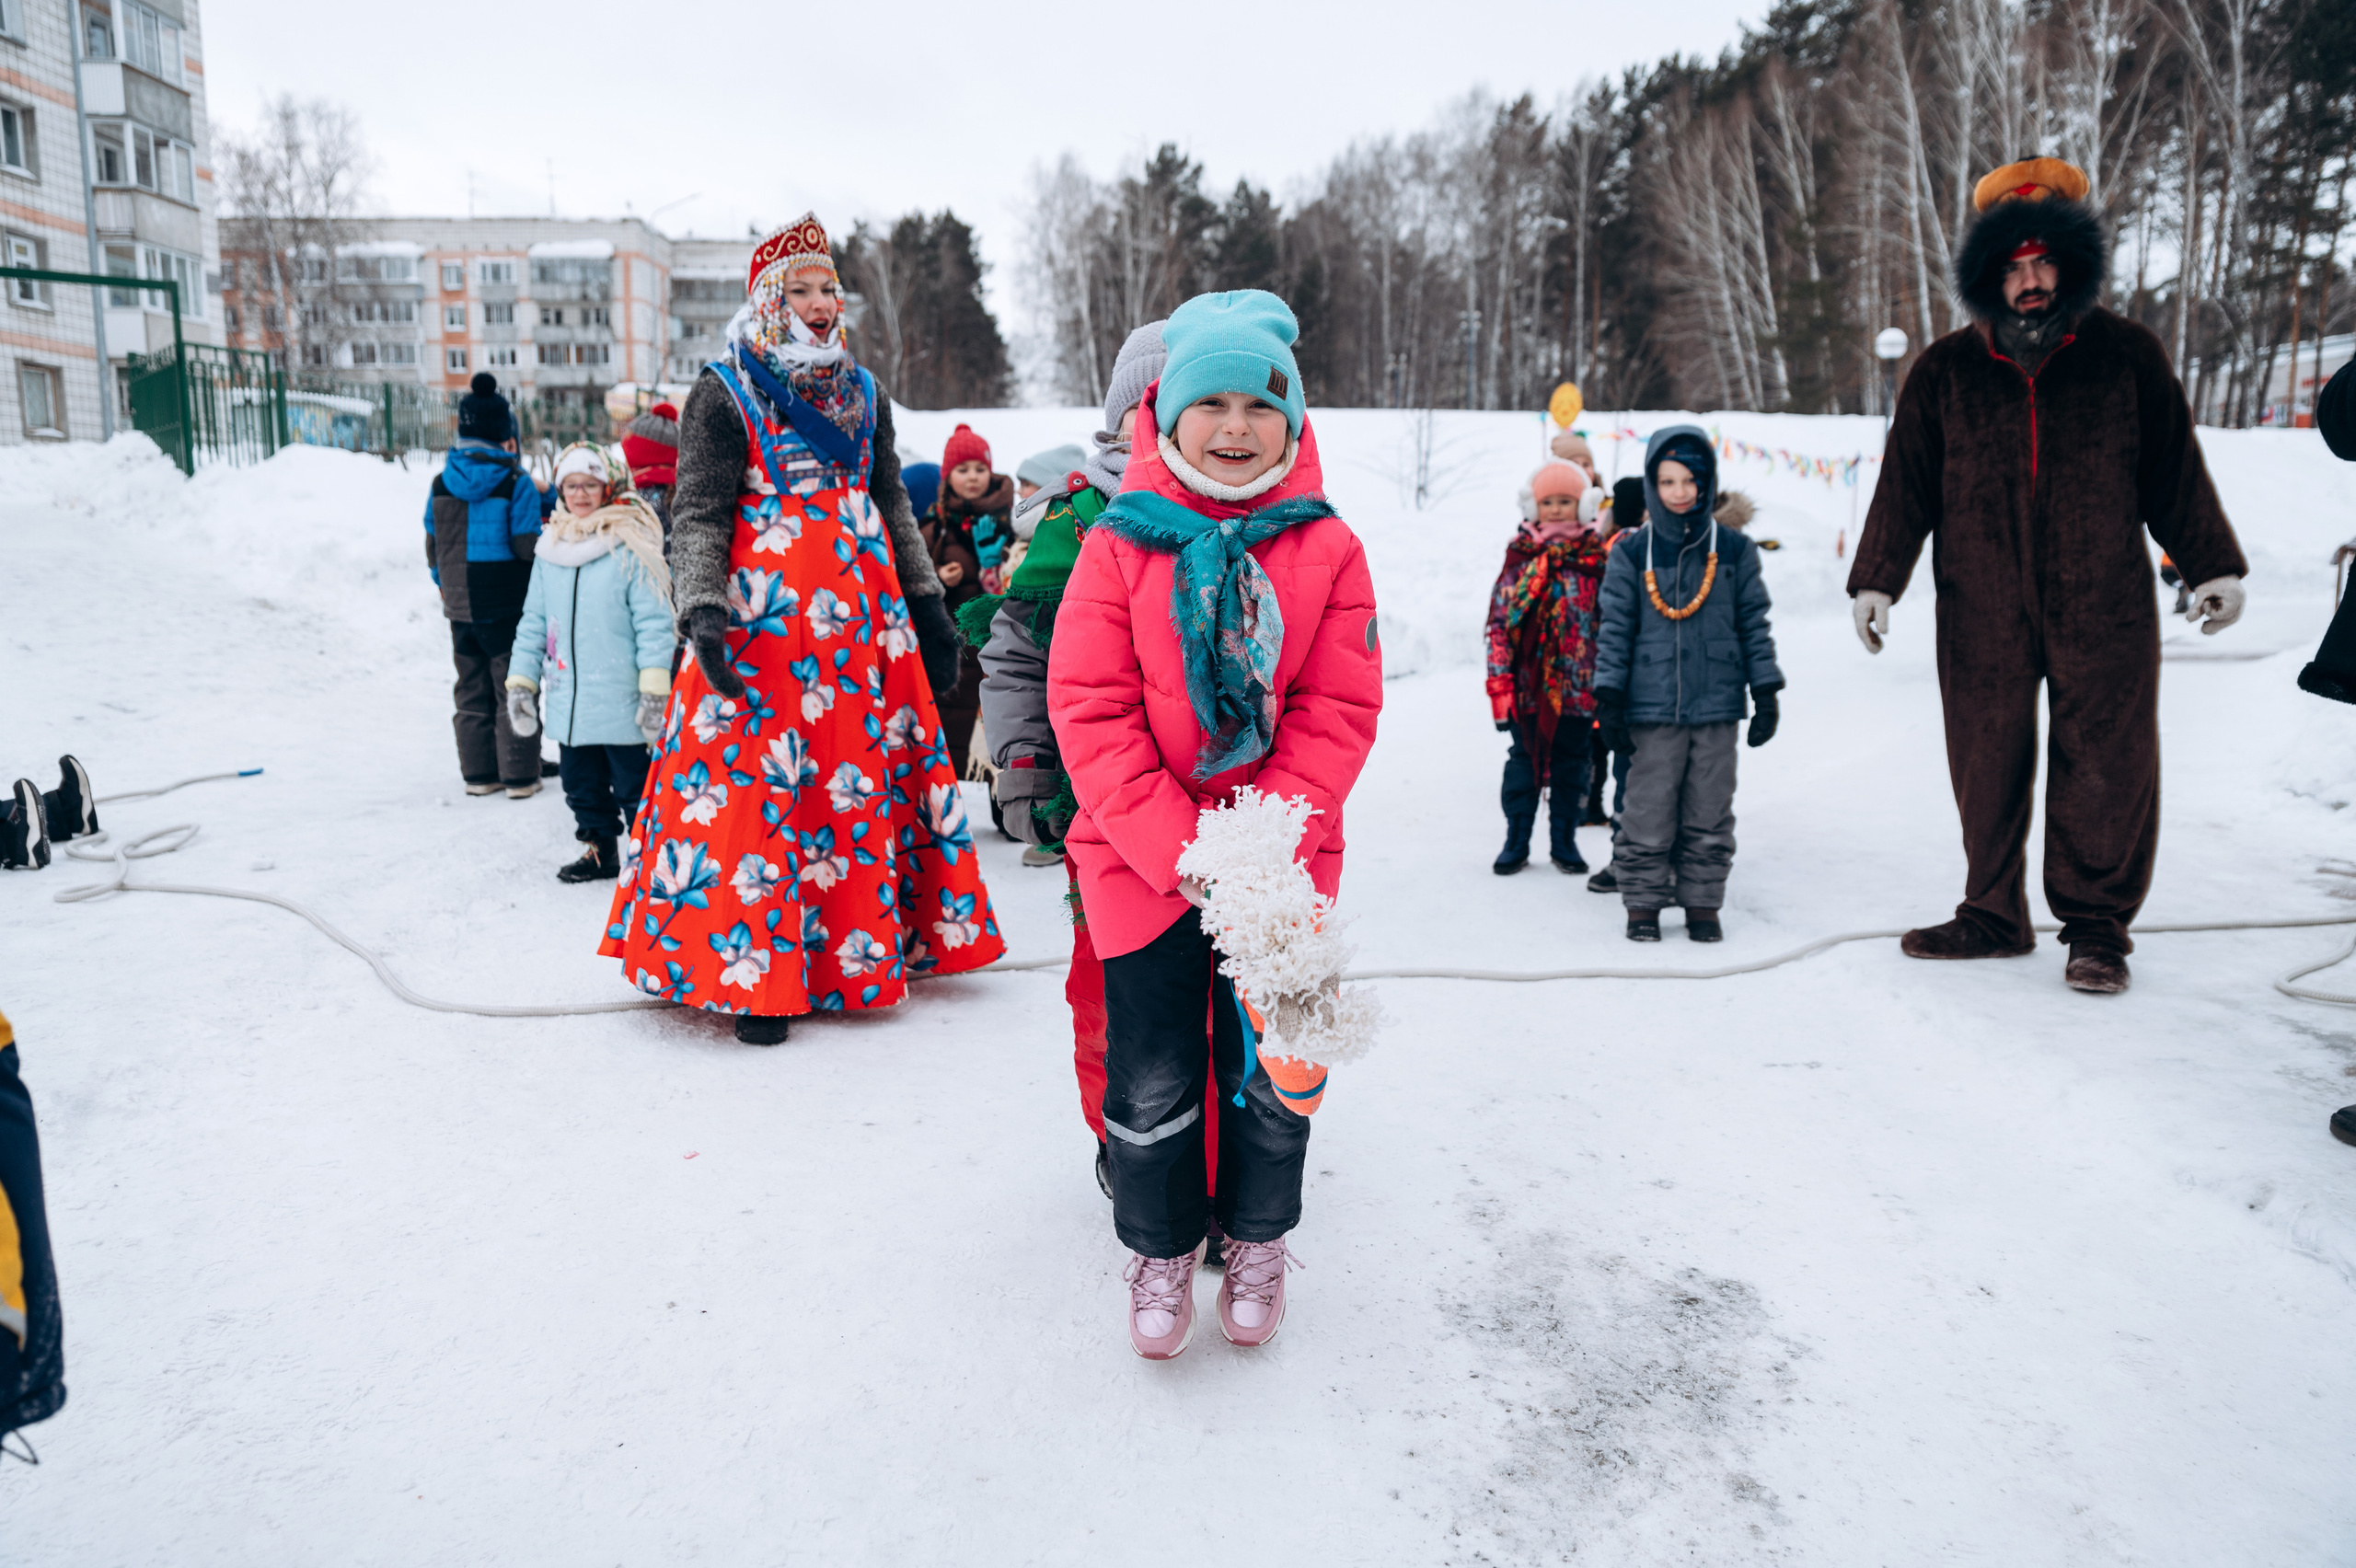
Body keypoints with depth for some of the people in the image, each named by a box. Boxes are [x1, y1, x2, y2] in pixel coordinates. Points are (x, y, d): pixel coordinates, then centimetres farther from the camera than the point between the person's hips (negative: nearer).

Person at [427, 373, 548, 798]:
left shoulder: (441, 483, 3)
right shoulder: (516, 483, -12)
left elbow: (433, 547, 9)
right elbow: (529, 545, -14)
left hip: (460, 607, 5)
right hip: (507, 605, -4)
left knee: (472, 690, 14)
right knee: (513, 689, 3)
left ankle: (478, 774, 20)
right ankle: (520, 777, 6)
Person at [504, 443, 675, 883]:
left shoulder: (632, 546, -8)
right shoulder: (550, 549, 10)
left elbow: (653, 622, -11)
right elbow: (534, 622, 16)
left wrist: (654, 687, -16)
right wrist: (521, 681, 12)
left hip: (621, 702, -6)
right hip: (568, 703, 6)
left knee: (633, 784, 2)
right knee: (581, 783, 17)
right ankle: (600, 850, 31)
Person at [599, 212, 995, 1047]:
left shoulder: (863, 392, 16)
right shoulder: (724, 393, -1)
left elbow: (893, 506, 21)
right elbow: (696, 514, -6)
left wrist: (927, 604, 17)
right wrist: (702, 607, -21)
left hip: (863, 621, 5)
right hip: (763, 620, -5)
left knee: (864, 776, 7)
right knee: (758, 787, -6)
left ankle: (863, 946, 20)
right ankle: (757, 977, 3)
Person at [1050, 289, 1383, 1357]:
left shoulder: (1325, 547, -1)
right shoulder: (1121, 539, -4)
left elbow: (1339, 712, -4)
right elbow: (1089, 707, -8)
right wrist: (1176, 848, -16)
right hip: (1140, 859, -1)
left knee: (1268, 1070, 12)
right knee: (1153, 1075, 8)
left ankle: (1259, 1240, 37)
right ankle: (1160, 1249, 32)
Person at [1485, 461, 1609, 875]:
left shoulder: (1598, 555, 3)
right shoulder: (1520, 552, 3)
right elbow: (1501, 616, 2)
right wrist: (1499, 678, -5)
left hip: (1578, 682, 0)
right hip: (1528, 680, 0)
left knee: (1571, 761, 9)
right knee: (1524, 757, 7)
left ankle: (1564, 841, 22)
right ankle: (1516, 842, 18)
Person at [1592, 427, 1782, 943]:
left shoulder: (1734, 549, 5)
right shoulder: (1631, 553, 2)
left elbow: (1755, 624, 9)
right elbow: (1614, 629, 3)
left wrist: (1766, 694, 6)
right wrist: (1609, 699, -2)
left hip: (1717, 706, 1)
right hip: (1652, 707, -1)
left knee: (1709, 814, 7)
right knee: (1648, 812, 1)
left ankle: (1702, 902, 19)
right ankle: (1643, 903, 14)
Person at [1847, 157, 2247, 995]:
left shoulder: (2127, 356, 6)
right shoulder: (1944, 372, 5)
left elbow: (2176, 471, 10)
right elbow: (1905, 484, 6)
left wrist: (2214, 567, 9)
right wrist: (1875, 580, -1)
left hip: (2104, 606, 0)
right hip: (1980, 612, 1)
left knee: (2106, 765, 0)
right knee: (1986, 766, 5)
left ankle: (2097, 926, 14)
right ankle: (1994, 915, 20)